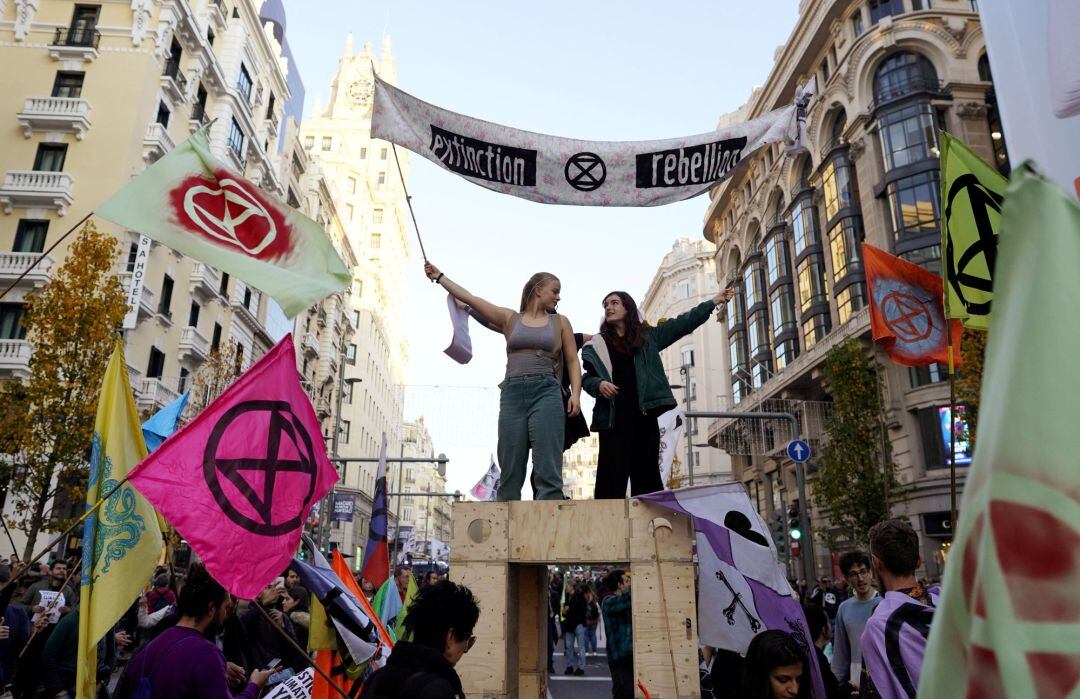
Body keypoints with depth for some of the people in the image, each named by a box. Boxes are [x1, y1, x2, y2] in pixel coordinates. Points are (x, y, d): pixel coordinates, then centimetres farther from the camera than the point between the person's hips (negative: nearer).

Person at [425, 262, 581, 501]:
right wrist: (439, 276, 20)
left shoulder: (560, 322, 16)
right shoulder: (509, 318, 16)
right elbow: (469, 298, 17)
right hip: (513, 393, 1)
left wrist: (575, 394, -4)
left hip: (546, 393, -1)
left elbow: (573, 361, 11)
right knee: (509, 472, 1)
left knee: (547, 471, -11)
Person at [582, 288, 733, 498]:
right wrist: (598, 384, -15)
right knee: (613, 476, -6)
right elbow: (587, 377, 7)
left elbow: (681, 324, 14)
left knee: (647, 476, 8)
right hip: (613, 416, -2)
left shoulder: (647, 335, 14)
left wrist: (713, 302, 13)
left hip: (644, 413, 2)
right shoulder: (597, 344, 10)